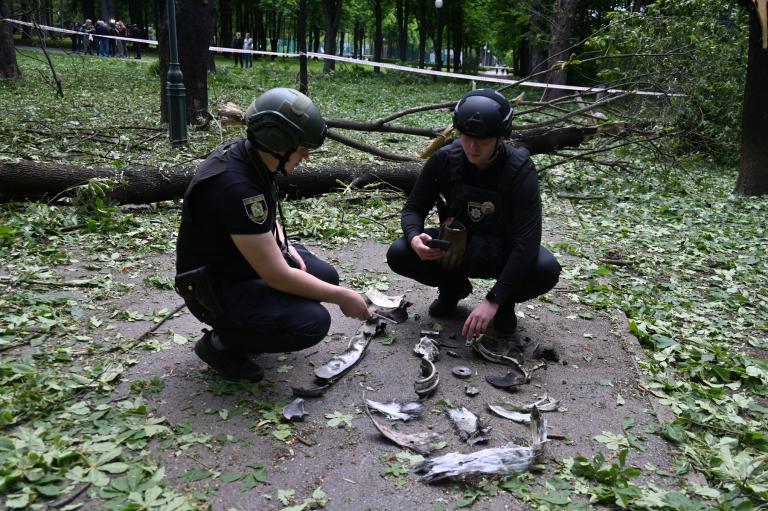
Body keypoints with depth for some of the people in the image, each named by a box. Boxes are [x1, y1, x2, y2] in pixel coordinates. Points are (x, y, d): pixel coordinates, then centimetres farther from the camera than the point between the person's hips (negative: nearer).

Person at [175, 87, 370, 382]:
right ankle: (221, 343, 0)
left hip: (244, 258, 9)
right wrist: (341, 297, -19)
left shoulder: (247, 154, -5)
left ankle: (245, 323, 15)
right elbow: (277, 277, -29)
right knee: (313, 322, -21)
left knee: (325, 276, 7)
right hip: (215, 284, -9)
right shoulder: (237, 186, -34)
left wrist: (284, 246, 0)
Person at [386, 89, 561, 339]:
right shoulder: (444, 159, -18)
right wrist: (414, 237, -33)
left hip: (502, 253, -2)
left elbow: (527, 242, -32)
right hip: (455, 246, 3)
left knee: (547, 269, -32)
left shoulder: (520, 170, -26)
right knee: (398, 255, -21)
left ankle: (505, 301, 2)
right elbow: (414, 207, -8)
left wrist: (493, 300, -39)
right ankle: (454, 286, 8)